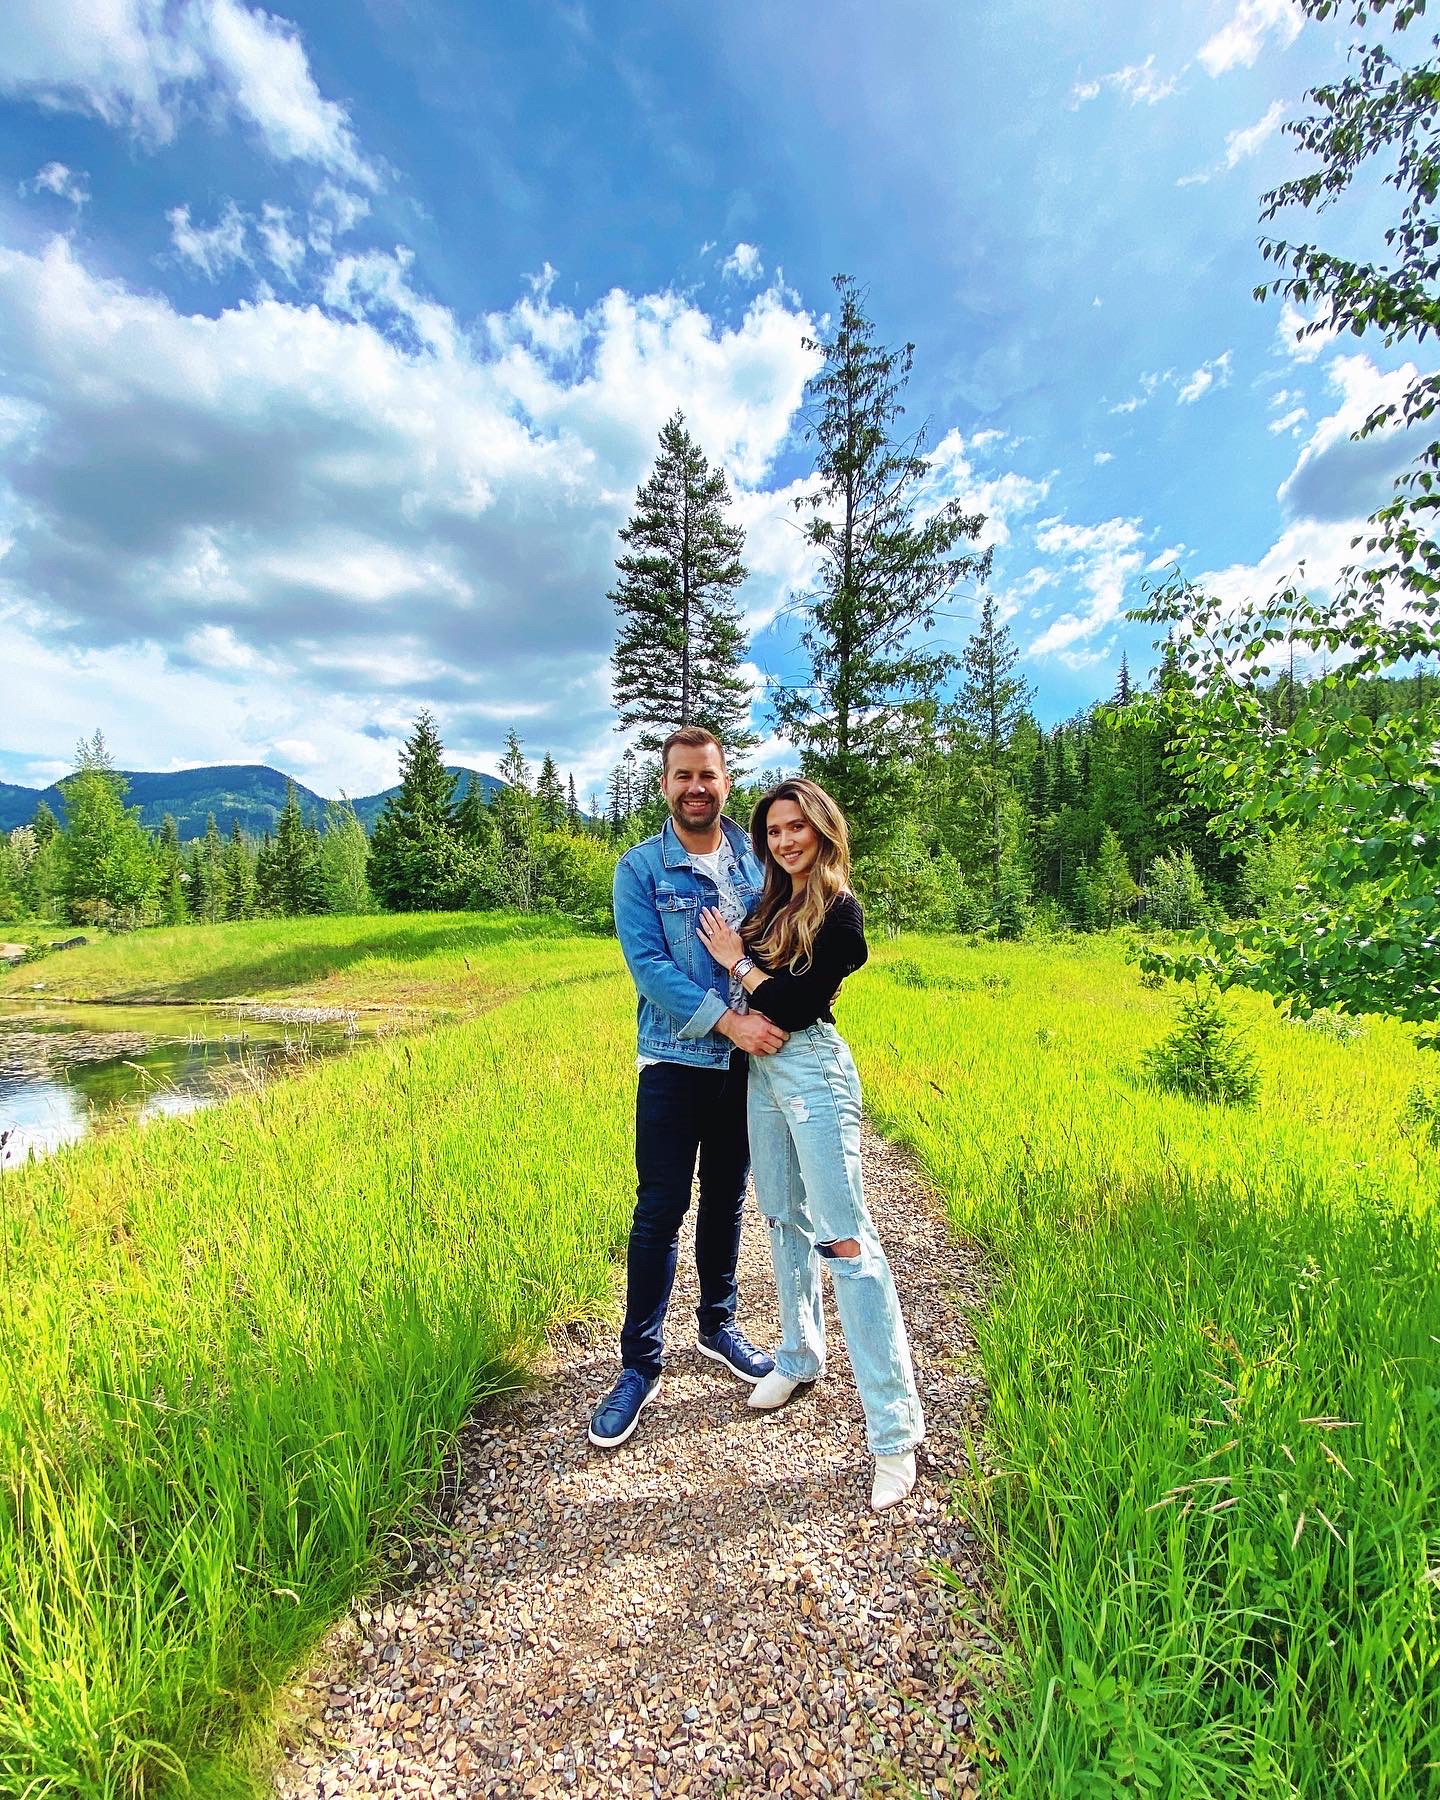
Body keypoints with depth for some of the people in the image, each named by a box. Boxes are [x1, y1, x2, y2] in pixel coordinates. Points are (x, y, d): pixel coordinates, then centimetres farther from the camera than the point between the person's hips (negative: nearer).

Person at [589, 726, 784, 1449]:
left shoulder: (755, 859, 4)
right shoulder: (640, 868, -6)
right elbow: (648, 965, -15)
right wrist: (728, 1021, -21)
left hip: (747, 1060, 4)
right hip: (674, 1062, -3)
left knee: (726, 1201, 17)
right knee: (660, 1211, 2)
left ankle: (718, 1325, 38)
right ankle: (639, 1364, 19)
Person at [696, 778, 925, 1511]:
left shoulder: (840, 911, -12)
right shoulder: (773, 901, 10)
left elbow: (793, 1006, -17)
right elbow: (749, 975, 11)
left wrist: (737, 961, -7)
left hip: (813, 1071, -8)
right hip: (761, 1068, 8)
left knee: (843, 1238, -7)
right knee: (784, 1218, 18)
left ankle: (894, 1430, 2)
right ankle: (800, 1355, 38)